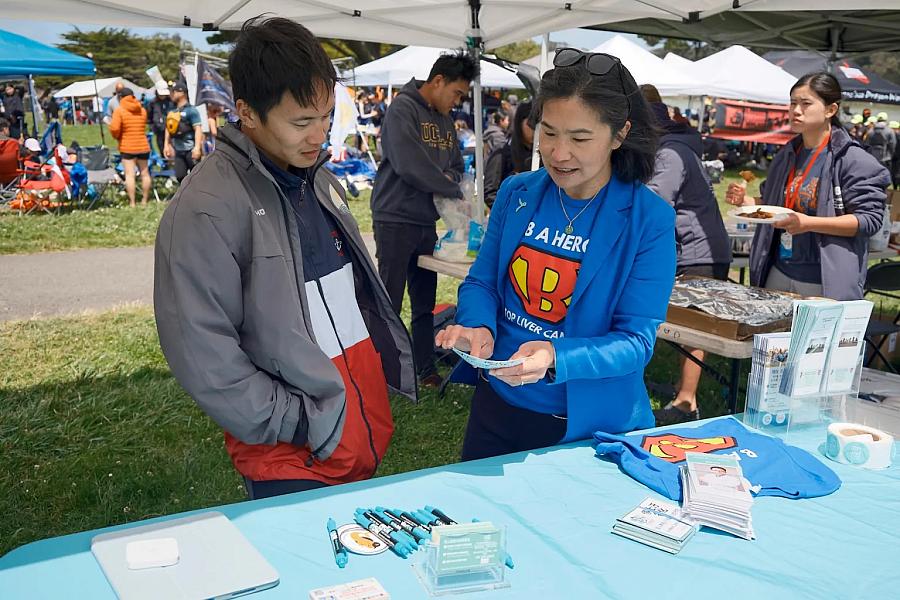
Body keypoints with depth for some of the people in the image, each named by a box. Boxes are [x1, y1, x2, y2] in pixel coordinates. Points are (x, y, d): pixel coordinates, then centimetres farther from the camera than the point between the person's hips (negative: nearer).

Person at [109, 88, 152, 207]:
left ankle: (132, 202, -9)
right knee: (145, 173, 12)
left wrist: (116, 136, 3)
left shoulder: (119, 110, -8)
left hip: (127, 147, -4)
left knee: (129, 174, -5)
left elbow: (114, 128, -17)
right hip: (143, 146, 4)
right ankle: (144, 200, 20)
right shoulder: (142, 110, 8)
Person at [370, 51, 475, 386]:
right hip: (396, 221, -8)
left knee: (424, 305, 14)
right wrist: (452, 189, -13)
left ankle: (427, 371, 25)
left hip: (427, 222, 8)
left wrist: (450, 178, -7)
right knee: (389, 305, 0)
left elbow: (456, 166, 17)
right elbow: (409, 166, -23)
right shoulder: (403, 109, -12)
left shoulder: (445, 119, 13)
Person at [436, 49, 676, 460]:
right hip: (496, 410, 4)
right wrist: (478, 327, -20)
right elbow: (481, 281, 3)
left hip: (591, 425, -4)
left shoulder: (650, 220, -15)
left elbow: (636, 340, -17)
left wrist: (556, 358, -34)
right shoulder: (517, 193, -4)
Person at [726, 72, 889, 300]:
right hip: (779, 274, 6)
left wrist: (809, 223, -24)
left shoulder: (852, 159, -9)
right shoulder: (786, 156, 12)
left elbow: (869, 219, -15)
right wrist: (745, 201, 3)